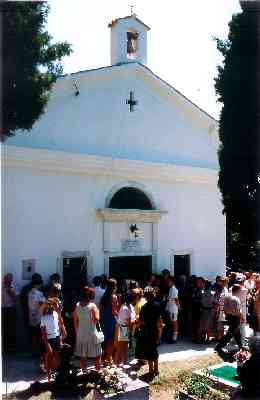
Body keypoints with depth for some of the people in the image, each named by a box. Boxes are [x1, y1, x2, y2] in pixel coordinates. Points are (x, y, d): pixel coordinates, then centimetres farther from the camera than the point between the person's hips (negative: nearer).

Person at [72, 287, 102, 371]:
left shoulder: (77, 305, 1)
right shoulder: (92, 306, -14)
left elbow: (75, 321, 6)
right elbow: (96, 319, -21)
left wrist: (77, 332, 15)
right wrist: (97, 311, -4)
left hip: (80, 333, 5)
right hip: (91, 333, -5)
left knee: (82, 355, 14)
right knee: (97, 354, 9)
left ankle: (83, 371, 22)